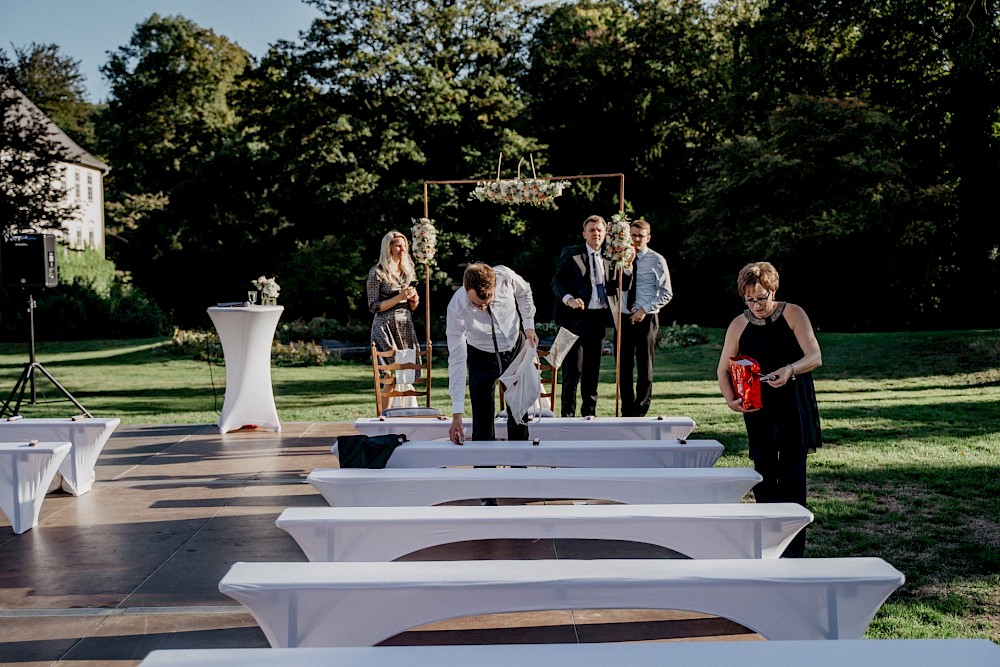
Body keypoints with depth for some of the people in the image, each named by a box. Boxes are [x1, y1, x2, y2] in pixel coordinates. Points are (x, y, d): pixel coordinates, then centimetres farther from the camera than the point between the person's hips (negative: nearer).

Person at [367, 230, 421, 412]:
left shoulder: (408, 271, 12)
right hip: (386, 327, -5)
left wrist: (414, 298, -4)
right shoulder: (377, 273, -5)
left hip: (406, 328, 6)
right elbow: (374, 307, -8)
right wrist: (399, 297, -16)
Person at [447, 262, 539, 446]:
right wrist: (457, 414, -31)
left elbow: (524, 292, 0)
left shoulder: (506, 277, -28)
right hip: (482, 357, -2)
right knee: (483, 422, -9)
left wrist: (529, 326, -9)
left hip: (517, 348, 3)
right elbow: (457, 362, -30)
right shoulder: (456, 310, -33)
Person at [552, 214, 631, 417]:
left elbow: (624, 286, 12)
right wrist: (568, 299, -21)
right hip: (576, 316, -4)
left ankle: (589, 412, 20)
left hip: (600, 317, 4)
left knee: (593, 368, 11)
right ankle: (567, 413, 3)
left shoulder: (611, 257, 14)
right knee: (573, 368, -5)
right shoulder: (570, 253, 2)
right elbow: (556, 281, -3)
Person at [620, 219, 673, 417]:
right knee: (624, 366, 7)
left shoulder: (656, 260, -3)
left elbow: (666, 294, -5)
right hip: (624, 319, 4)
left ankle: (640, 412, 10)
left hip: (646, 319, -4)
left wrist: (644, 310, -13)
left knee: (644, 367, 3)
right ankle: (627, 411, 15)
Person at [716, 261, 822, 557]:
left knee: (792, 474, -5)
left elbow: (815, 357, -11)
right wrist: (731, 399, -12)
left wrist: (790, 369, -31)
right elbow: (724, 369, 7)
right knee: (763, 473, 7)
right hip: (757, 408, 3)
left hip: (794, 407, -3)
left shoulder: (792, 314, -5)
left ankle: (793, 550, 1)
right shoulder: (738, 325, 2)